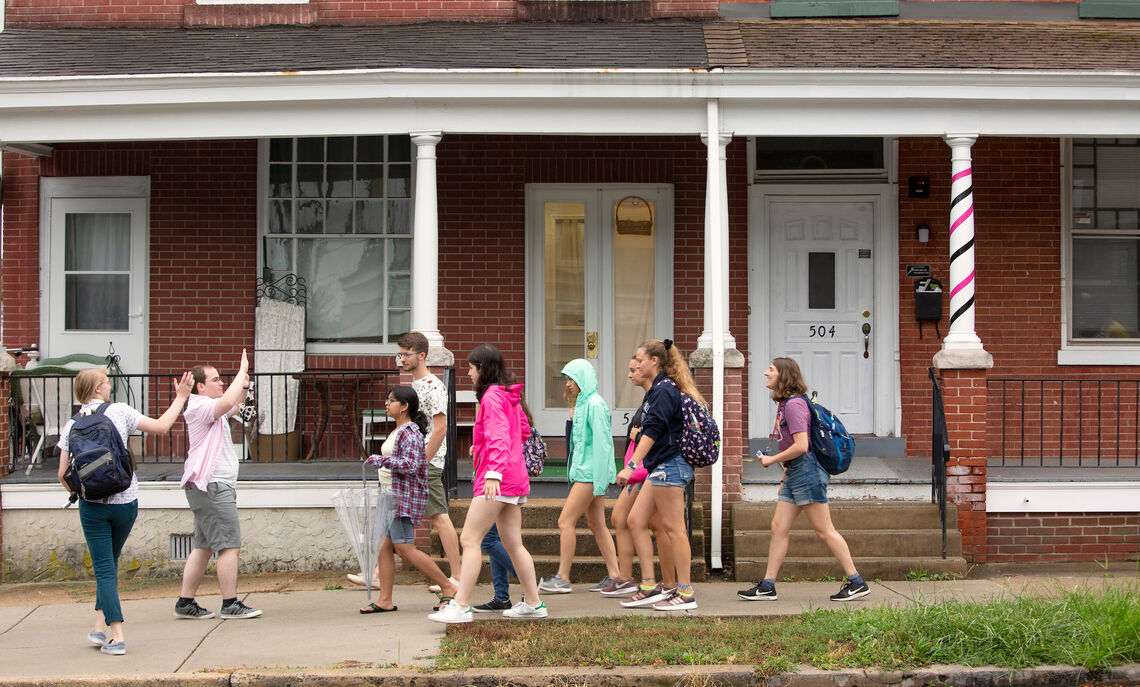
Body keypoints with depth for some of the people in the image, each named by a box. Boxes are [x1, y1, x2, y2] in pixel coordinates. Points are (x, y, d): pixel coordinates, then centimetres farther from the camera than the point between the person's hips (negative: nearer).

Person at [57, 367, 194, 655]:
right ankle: (101, 626, 17)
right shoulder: (119, 412, -4)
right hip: (125, 502, 0)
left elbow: (63, 474, -1)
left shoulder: (71, 426, 0)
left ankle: (116, 636, -8)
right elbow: (161, 427, 1)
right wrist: (180, 399, 14)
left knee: (104, 569, 1)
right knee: (110, 563, 19)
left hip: (92, 505, 0)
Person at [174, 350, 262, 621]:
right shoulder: (200, 407, -12)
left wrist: (244, 384, 17)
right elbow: (227, 402, -30)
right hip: (213, 486, -11)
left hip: (208, 487, 11)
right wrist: (242, 372, -19)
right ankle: (231, 605, -10)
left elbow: (235, 405, 37)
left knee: (203, 547, 10)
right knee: (230, 545, -10)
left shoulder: (211, 410, 20)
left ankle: (185, 603, 11)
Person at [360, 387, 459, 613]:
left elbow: (410, 465, -24)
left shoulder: (410, 433, -14)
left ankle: (447, 587, -5)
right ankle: (385, 601, 7)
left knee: (405, 549, -12)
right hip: (394, 497, 11)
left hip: (406, 497, -11)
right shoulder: (399, 431, 18)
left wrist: (382, 461, -19)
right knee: (384, 546, 6)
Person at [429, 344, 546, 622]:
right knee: (513, 544, 14)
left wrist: (493, 472, -35)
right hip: (514, 479, 10)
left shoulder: (492, 397, -11)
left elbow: (498, 436, -24)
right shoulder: (509, 396, 18)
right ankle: (533, 602, 17)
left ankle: (460, 605, -17)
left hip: (496, 481, -10)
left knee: (470, 539, -12)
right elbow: (523, 429, 30)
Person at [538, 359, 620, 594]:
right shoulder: (583, 403, 17)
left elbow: (601, 443, -18)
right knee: (596, 524, 8)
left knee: (566, 521, -9)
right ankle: (614, 575, 9)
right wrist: (572, 418, 9)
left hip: (590, 473, -10)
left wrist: (599, 482, -20)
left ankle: (562, 578, -6)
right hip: (583, 471, 10)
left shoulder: (594, 404, -14)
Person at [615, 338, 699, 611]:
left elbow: (653, 431, -21)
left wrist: (631, 466, -24)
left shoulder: (665, 390, -13)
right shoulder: (660, 389, 18)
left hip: (669, 465, -10)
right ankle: (649, 586, 8)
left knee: (673, 527, -6)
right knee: (635, 520, 8)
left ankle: (685, 593, -2)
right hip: (661, 466, 10)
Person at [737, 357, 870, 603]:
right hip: (795, 474, 10)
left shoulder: (794, 404, -15)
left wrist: (772, 460, -12)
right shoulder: (784, 403, 15)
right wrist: (785, 477, 22)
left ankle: (856, 583, 1)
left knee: (824, 531, -5)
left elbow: (801, 446, -23)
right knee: (778, 528, 6)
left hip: (806, 471, -10)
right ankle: (767, 586, 8)